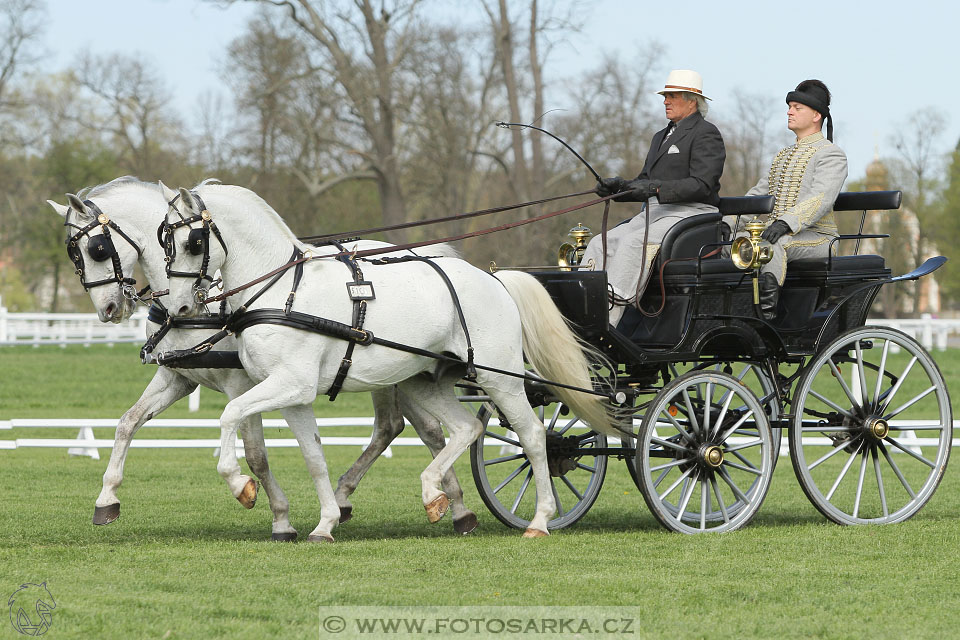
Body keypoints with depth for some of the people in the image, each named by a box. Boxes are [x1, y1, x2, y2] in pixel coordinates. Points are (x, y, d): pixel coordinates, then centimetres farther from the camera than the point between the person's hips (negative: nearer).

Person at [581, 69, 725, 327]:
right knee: (600, 244, -12)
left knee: (633, 242, -32)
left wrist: (656, 188, -26)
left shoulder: (706, 134, -3)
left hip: (691, 212, -9)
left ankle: (607, 322, -40)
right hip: (652, 213, 9)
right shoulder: (661, 136, 26)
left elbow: (702, 184, -16)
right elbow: (644, 183, 23)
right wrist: (618, 185, 2)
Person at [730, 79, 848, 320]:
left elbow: (821, 199, -18)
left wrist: (786, 223, -33)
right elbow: (758, 194, 21)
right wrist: (729, 224, 4)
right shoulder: (782, 156, 26)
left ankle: (767, 307, -46)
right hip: (776, 231, 8)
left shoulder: (831, 154, -2)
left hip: (816, 237, -8)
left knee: (773, 244, -38)